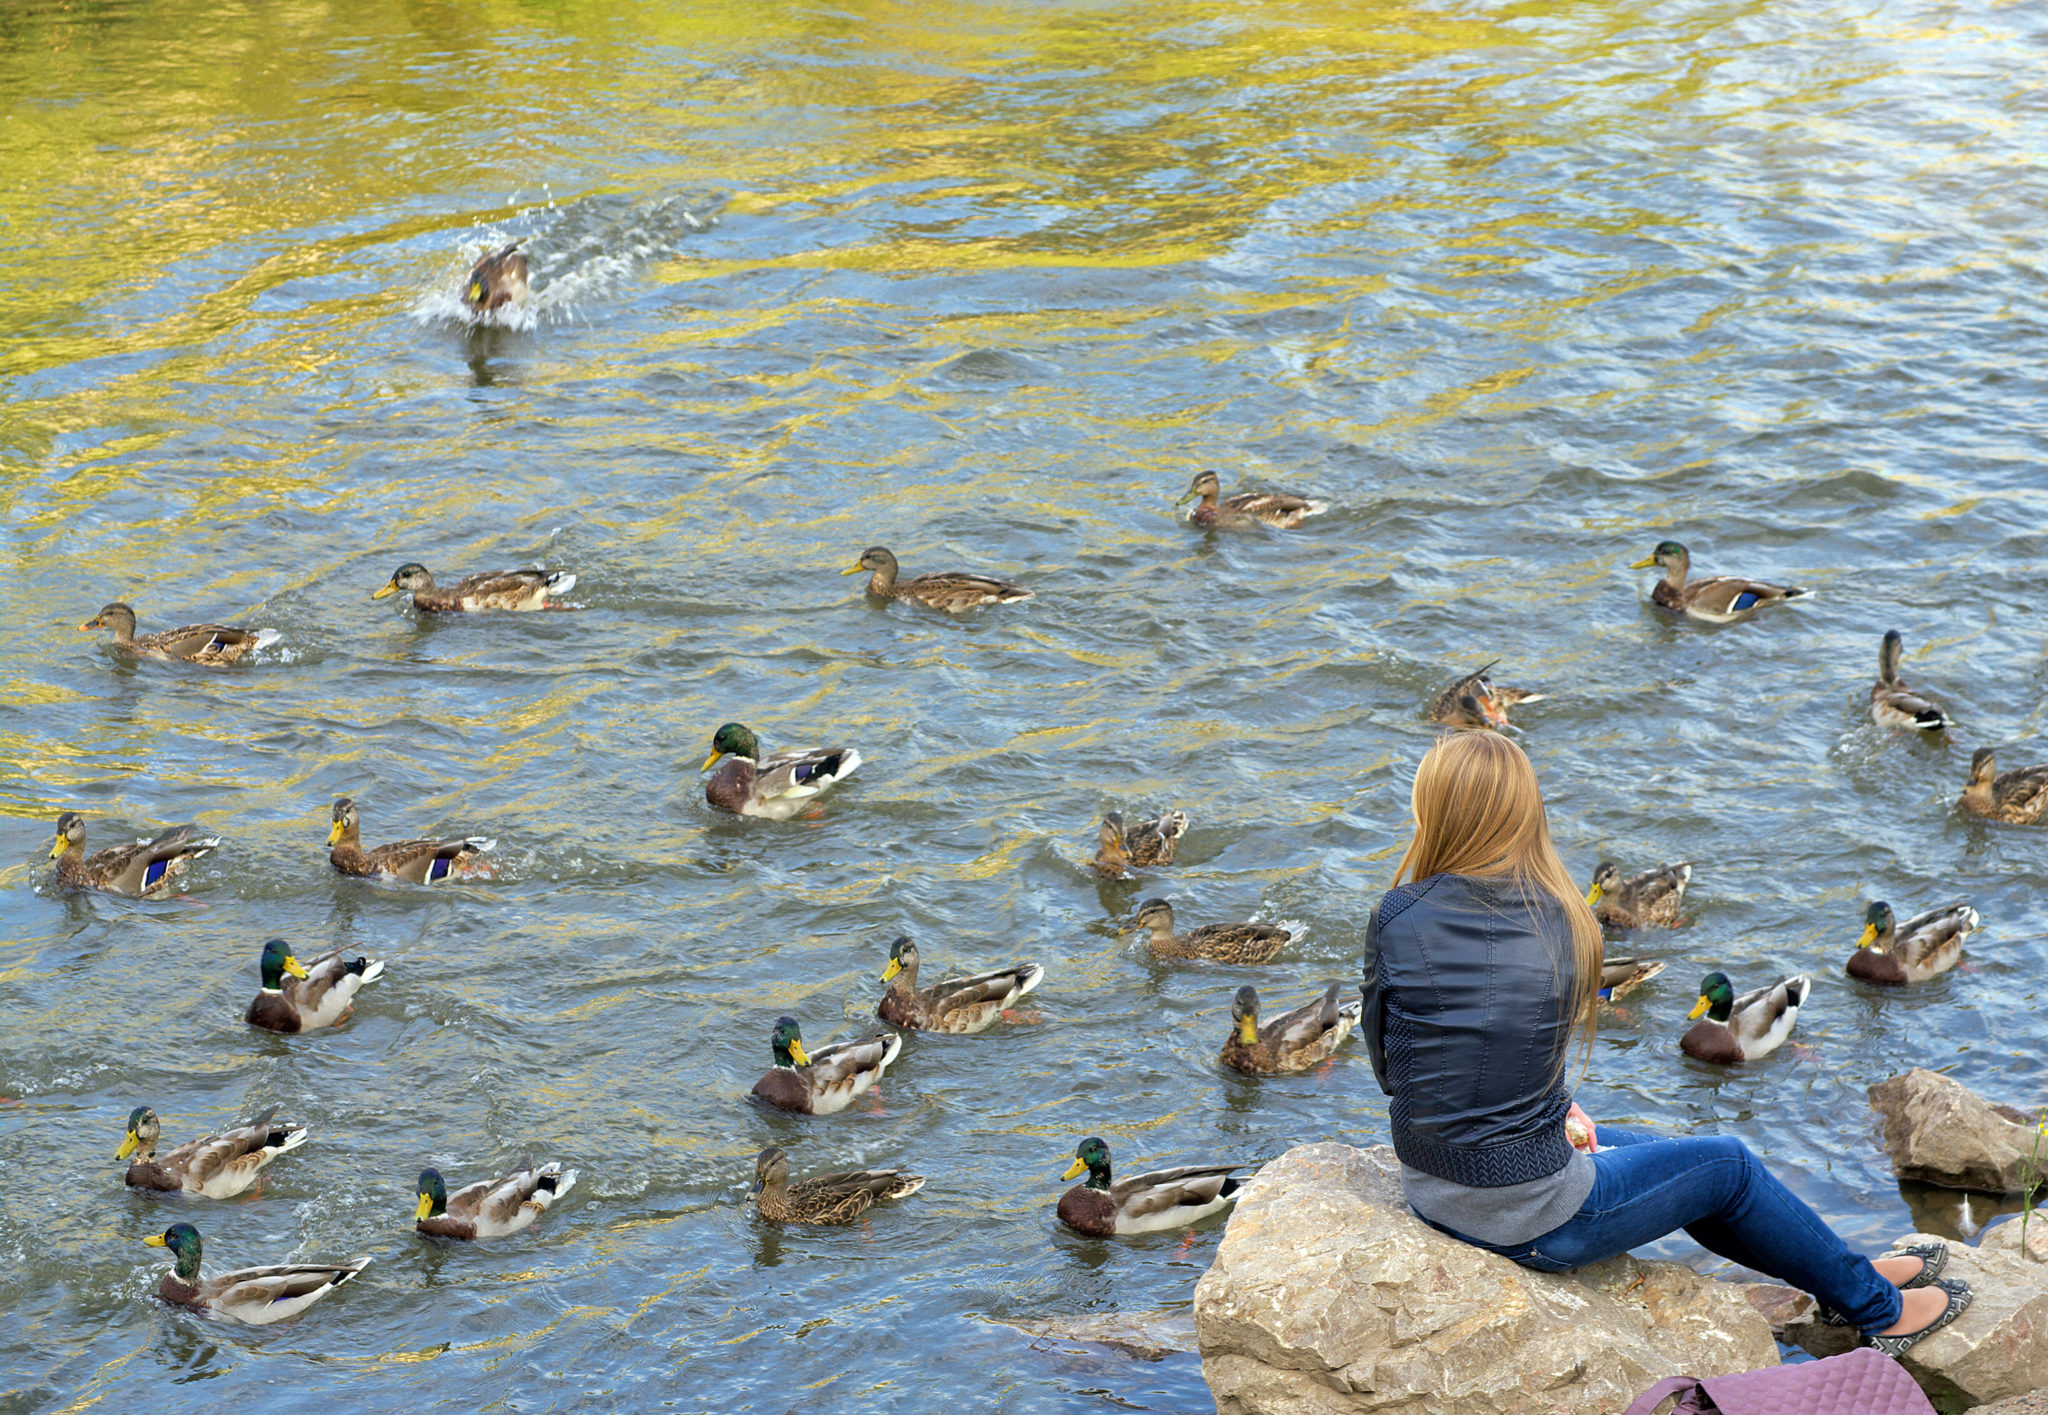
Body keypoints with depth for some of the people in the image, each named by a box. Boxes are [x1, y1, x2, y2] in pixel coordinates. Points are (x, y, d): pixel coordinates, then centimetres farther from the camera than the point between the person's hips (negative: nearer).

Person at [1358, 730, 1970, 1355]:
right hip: (1532, 1220, -4)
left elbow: (1388, 1066, 1)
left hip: (1430, 1196, 4)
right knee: (1728, 1165, 20)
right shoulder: (1562, 922, -10)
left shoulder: (1398, 917, -11)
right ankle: (1878, 1308, 40)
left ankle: (1851, 1279, 46)